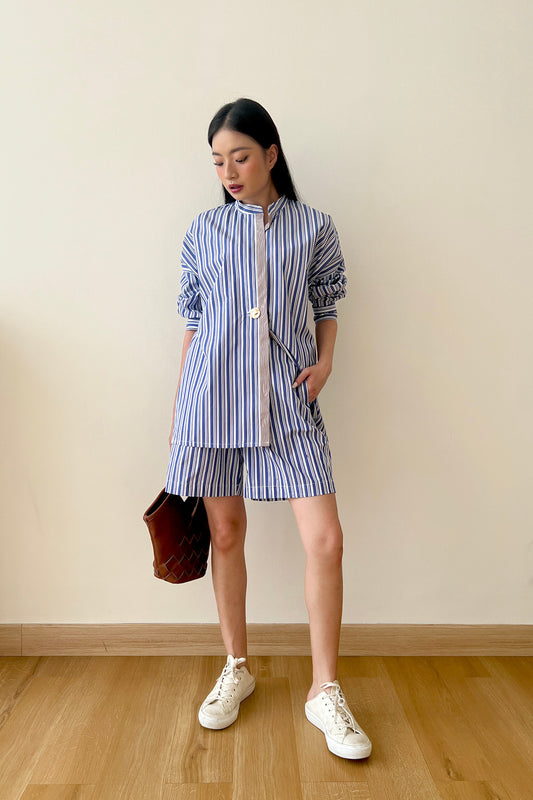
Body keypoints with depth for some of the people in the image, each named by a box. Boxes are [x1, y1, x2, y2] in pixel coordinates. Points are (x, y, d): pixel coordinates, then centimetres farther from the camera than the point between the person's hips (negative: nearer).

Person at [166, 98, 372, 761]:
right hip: (213, 395, 1)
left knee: (326, 538, -7)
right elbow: (193, 320, 10)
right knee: (225, 532, 8)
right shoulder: (204, 230, 9)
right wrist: (177, 409, 9)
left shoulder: (314, 227, 7)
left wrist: (325, 361, -6)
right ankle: (236, 669, 30)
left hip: (286, 396, -1)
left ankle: (325, 692, 12)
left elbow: (327, 306, 14)